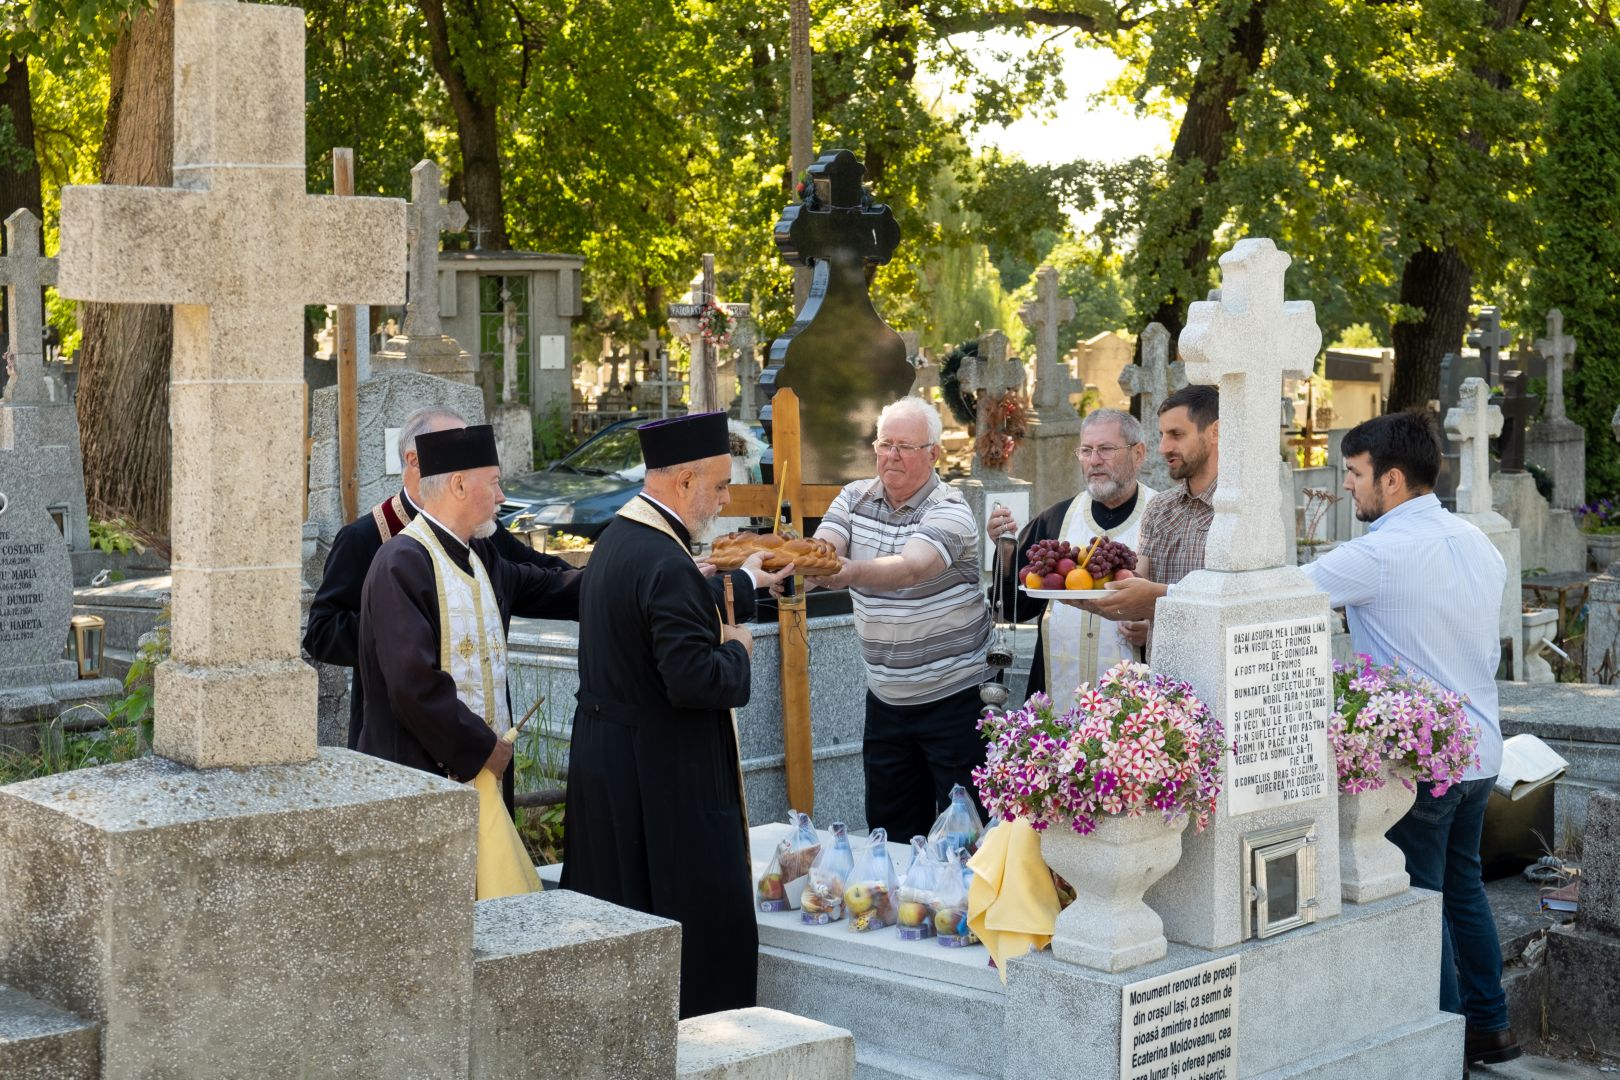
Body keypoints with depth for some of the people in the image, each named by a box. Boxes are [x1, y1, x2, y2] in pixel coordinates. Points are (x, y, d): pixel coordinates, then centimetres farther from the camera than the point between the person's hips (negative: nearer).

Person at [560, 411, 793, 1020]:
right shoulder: (667, 563, -23)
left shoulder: (615, 539, 8)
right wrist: (737, 651, -8)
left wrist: (746, 586, 22)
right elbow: (692, 680, -27)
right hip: (667, 778, -10)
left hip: (602, 759, 10)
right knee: (703, 921, -1)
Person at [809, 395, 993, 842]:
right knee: (889, 830, 13)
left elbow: (912, 569, -33)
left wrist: (851, 572, -52)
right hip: (886, 698, 6)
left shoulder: (949, 511, -15)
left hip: (953, 697, -5)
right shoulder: (854, 498, 4)